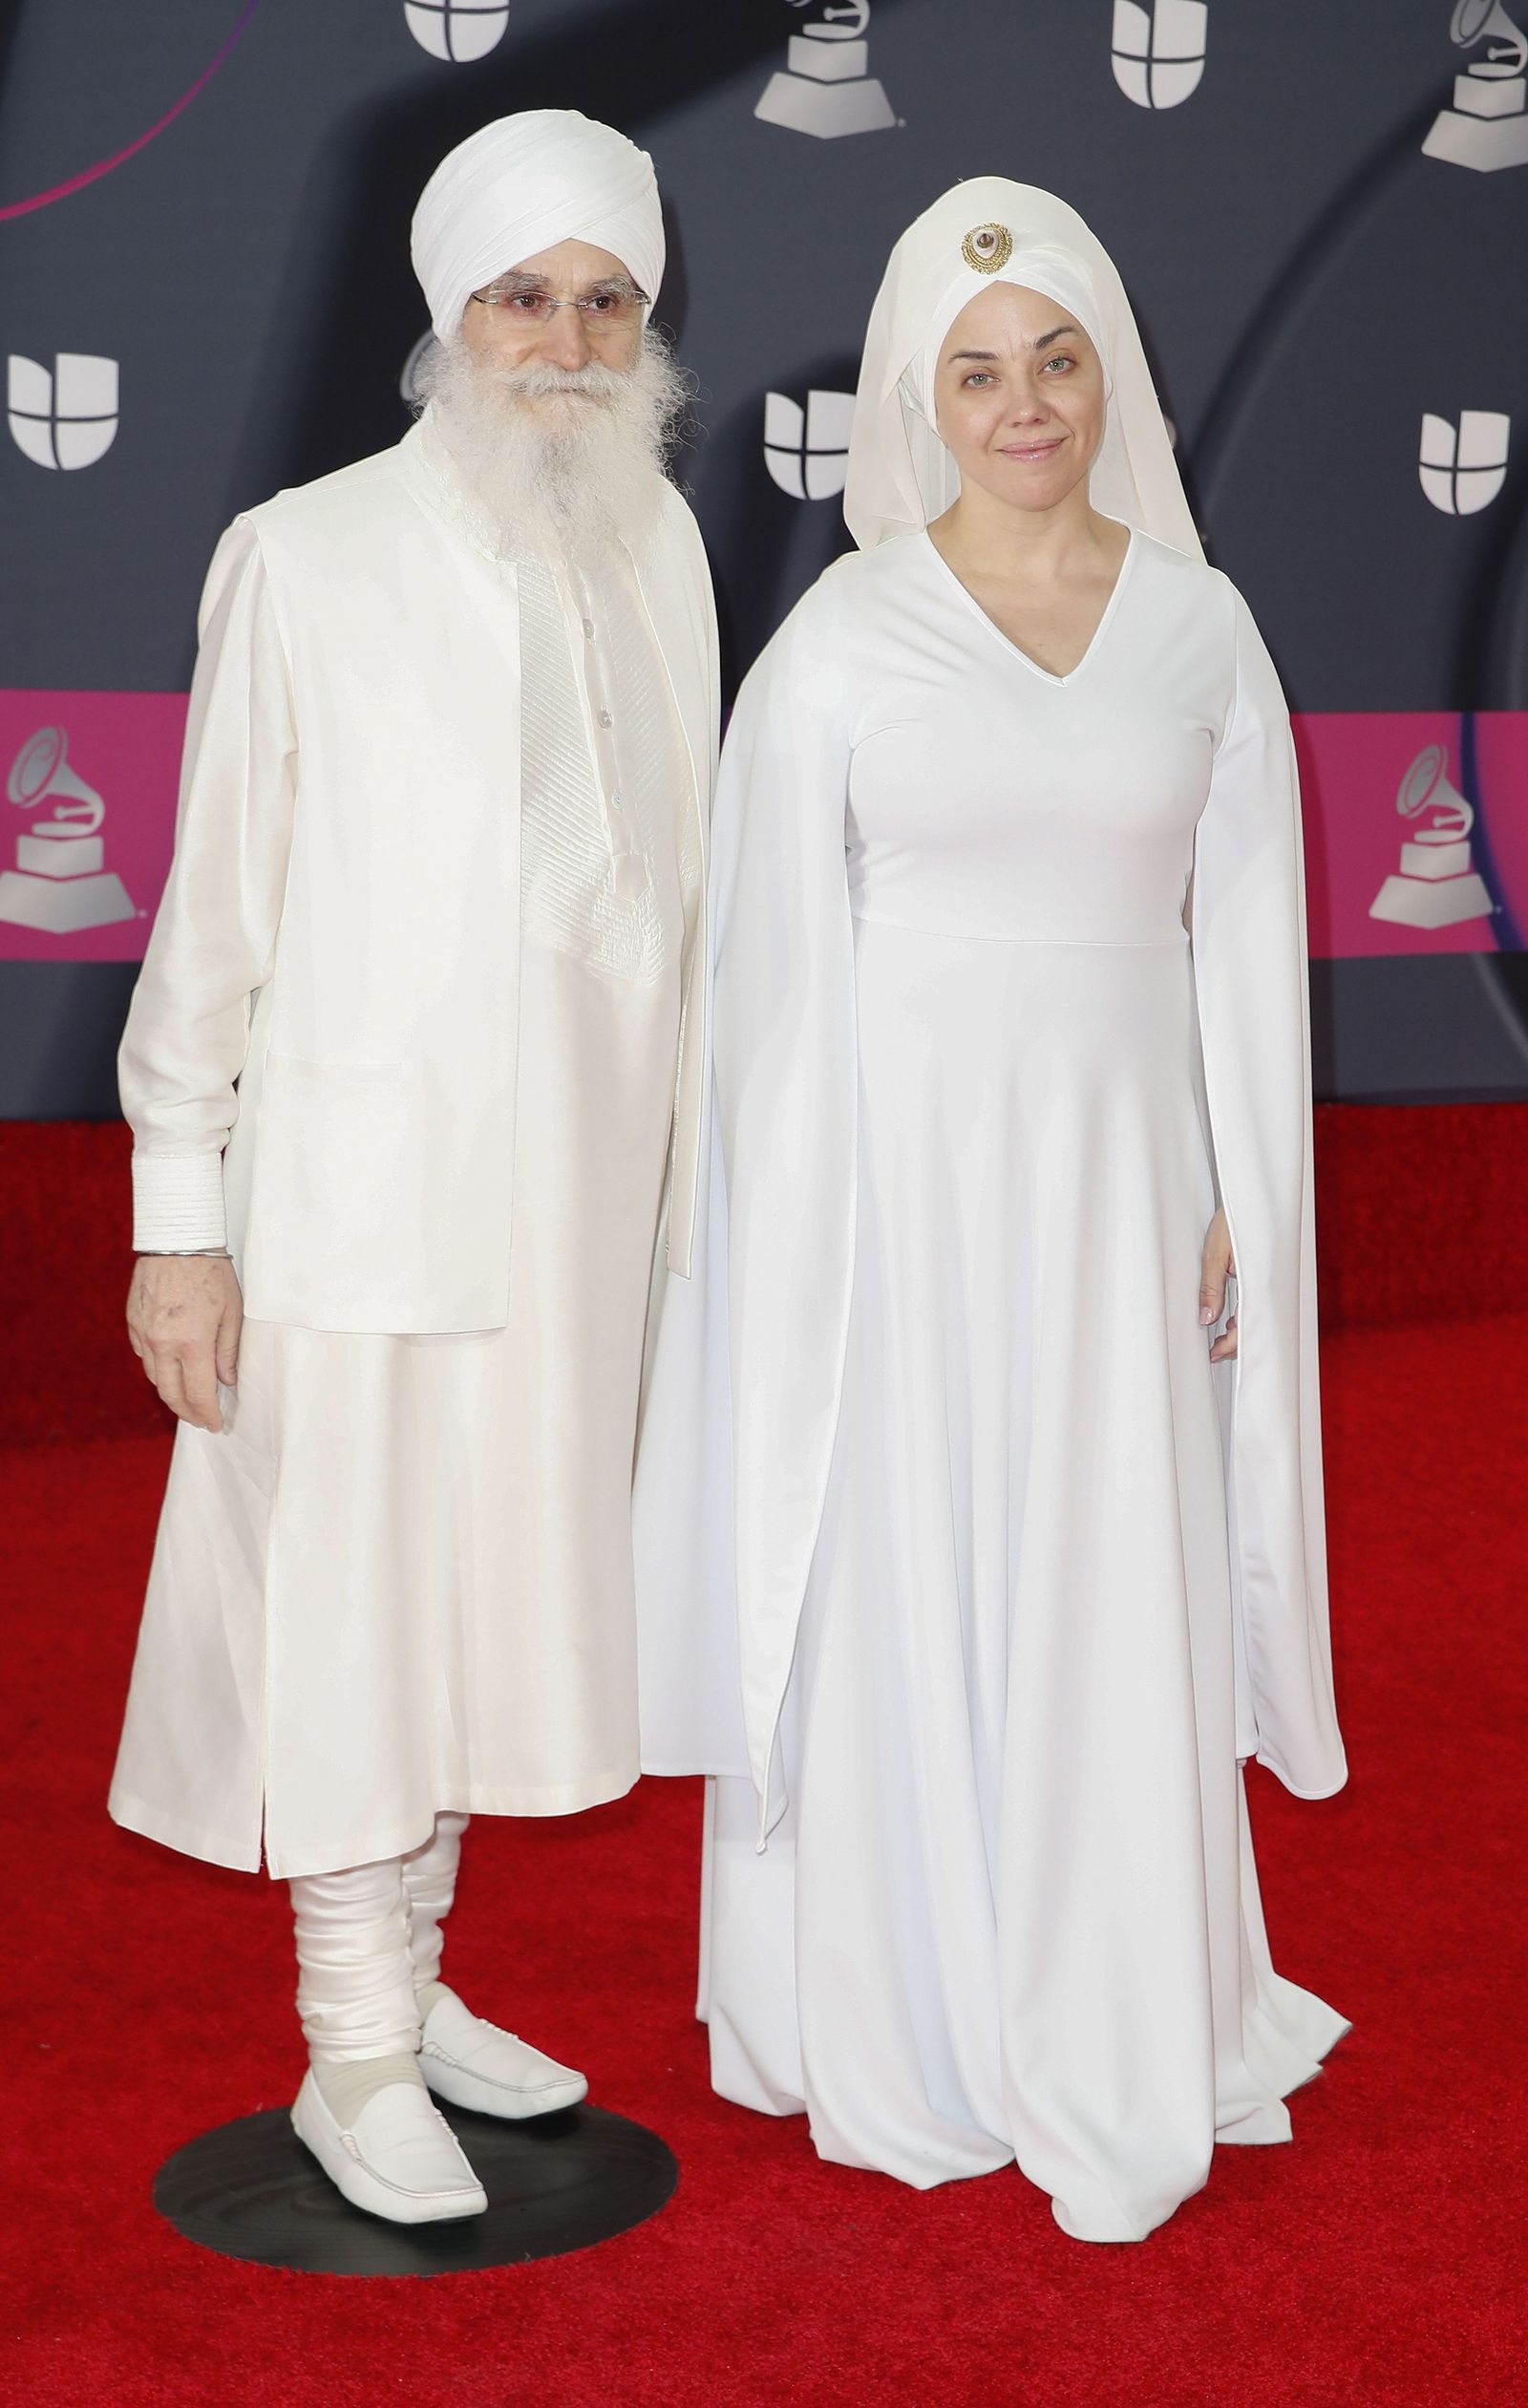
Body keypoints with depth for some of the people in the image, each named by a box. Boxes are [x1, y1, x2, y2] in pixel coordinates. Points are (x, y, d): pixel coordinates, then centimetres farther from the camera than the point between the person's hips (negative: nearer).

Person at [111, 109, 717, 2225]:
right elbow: (214, 902, -7)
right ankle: (355, 2059, 21)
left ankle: (408, 1978, 33)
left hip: (579, 1185, 5)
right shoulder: (309, 558, -8)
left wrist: (688, 1160, 12)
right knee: (346, 1599, 4)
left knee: (478, 1588, 15)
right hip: (365, 1177, -5)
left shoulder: (660, 543, 6)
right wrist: (180, 1218, -8)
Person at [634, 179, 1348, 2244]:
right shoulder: (842, 639, -2)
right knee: (903, 1599, 7)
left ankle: (1113, 2054, 24)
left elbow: (1246, 936, 6)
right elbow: (785, 956, -2)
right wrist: (803, 1218, -5)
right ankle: (904, 2037, 24)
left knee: (1119, 1616, 7)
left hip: (1119, 1177, 2)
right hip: (905, 1166, -2)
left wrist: (1237, 1204, 2)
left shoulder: (1200, 625, 4)